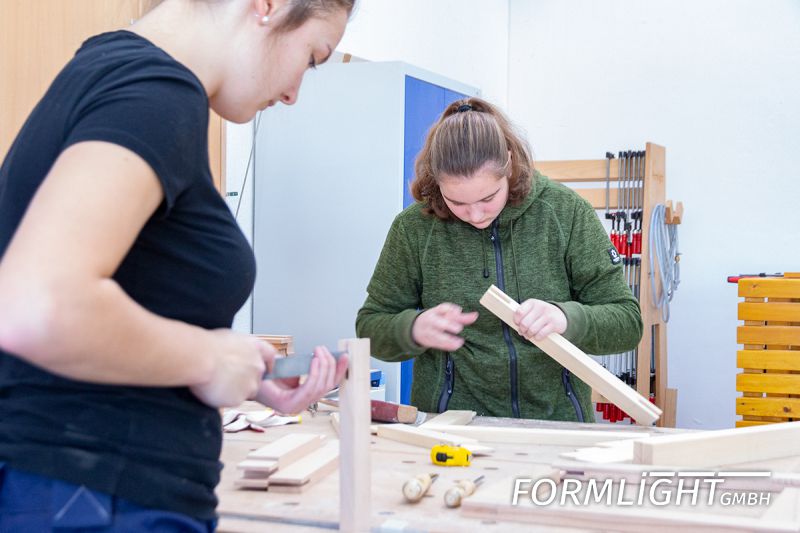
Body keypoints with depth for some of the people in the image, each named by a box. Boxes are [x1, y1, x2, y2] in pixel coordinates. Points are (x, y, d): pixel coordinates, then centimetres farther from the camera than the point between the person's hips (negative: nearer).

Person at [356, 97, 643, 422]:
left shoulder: (565, 212, -3)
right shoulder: (413, 227, -3)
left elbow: (627, 322, -2)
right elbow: (370, 327, 7)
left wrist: (567, 318, -22)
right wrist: (414, 328, -15)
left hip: (556, 419, -1)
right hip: (452, 422, 1)